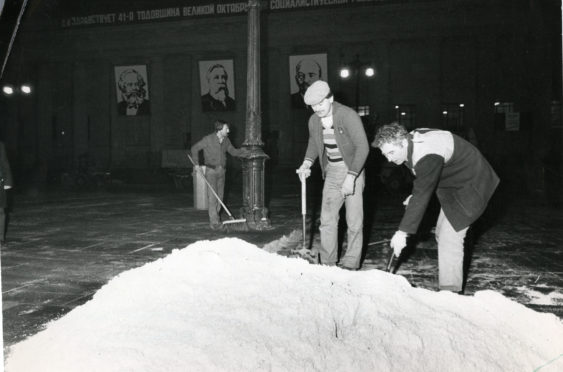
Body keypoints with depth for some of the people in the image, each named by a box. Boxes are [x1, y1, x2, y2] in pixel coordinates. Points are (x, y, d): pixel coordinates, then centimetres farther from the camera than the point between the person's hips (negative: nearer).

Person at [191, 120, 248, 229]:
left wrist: (245, 152, 1)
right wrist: (196, 164, -8)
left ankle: (214, 217, 22)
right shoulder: (208, 139, -11)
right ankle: (214, 222, -11)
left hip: (222, 171, 6)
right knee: (212, 195, -11)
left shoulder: (226, 140, 5)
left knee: (220, 196, 8)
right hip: (211, 170, -6)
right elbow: (194, 148, -4)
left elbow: (233, 151, 14)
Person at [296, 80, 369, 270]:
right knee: (327, 218, 5)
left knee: (354, 220, -3)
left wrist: (351, 177, -26)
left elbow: (362, 147, -21)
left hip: (353, 170, -5)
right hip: (331, 172, 6)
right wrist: (307, 163, -2)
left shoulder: (348, 115, -19)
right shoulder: (314, 121, 0)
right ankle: (327, 263, 14)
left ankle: (350, 264, 8)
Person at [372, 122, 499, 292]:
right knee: (442, 233, 14)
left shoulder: (428, 157, -35)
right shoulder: (413, 140, -5)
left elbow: (422, 195, -35)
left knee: (450, 237, -15)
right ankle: (449, 282, 26)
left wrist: (403, 232, -33)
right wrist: (414, 196, -2)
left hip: (470, 187, -10)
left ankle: (450, 292, -8)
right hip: (453, 186, 10)